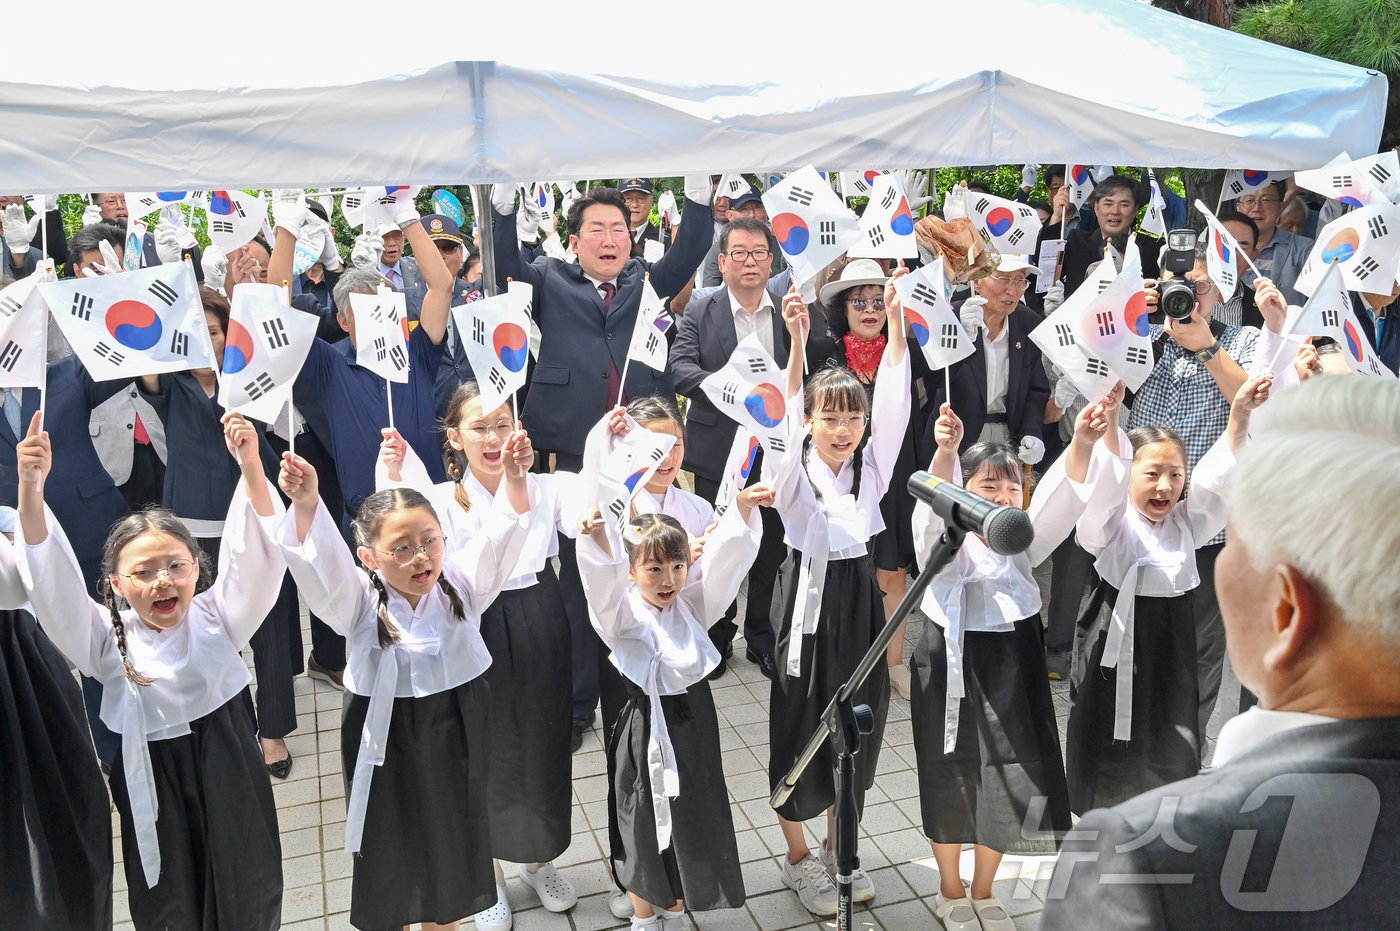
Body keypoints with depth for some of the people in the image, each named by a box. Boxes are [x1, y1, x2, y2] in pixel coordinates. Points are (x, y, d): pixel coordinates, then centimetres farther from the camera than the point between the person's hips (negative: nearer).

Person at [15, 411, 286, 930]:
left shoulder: (216, 618, -1)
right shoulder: (108, 640, -1)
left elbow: (258, 555, -14)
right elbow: (52, 580, -13)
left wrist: (250, 466, -29)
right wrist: (31, 488, -28)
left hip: (231, 786, 0)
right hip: (153, 794, 0)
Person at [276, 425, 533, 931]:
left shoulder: (461, 583, -5)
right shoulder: (360, 602, -13)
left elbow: (500, 536, -16)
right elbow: (322, 562, -30)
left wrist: (514, 478, -34)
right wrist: (306, 504, -49)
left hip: (456, 738, 3)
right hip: (388, 745, -2)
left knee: (452, 848, 20)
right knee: (391, 856, 14)